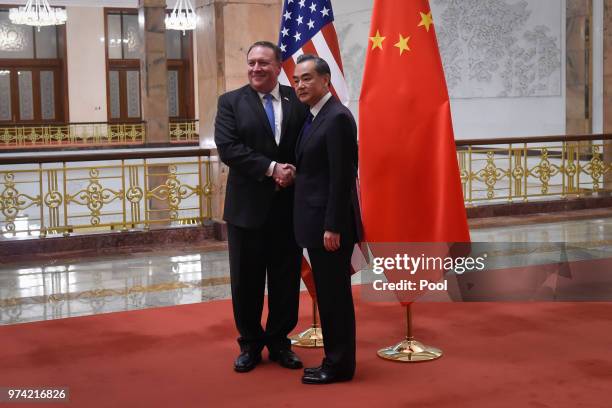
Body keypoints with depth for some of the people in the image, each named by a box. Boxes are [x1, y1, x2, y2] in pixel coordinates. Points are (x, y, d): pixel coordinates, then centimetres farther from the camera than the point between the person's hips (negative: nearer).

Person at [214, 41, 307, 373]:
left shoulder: (298, 100, 4)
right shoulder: (231, 102, 1)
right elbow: (228, 148, -11)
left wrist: (293, 174, -15)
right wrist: (271, 168, -18)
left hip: (288, 205, 1)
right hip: (247, 206, -1)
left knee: (286, 278, 9)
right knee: (246, 280, 8)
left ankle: (279, 340, 25)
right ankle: (250, 343, 23)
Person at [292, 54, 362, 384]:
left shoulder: (337, 118, -15)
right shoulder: (313, 118, 14)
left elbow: (342, 177, -19)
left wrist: (332, 227, -20)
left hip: (330, 224, -10)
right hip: (315, 223, 10)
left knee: (335, 294, 0)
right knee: (327, 294, 15)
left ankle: (339, 366, 10)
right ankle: (334, 359, 25)